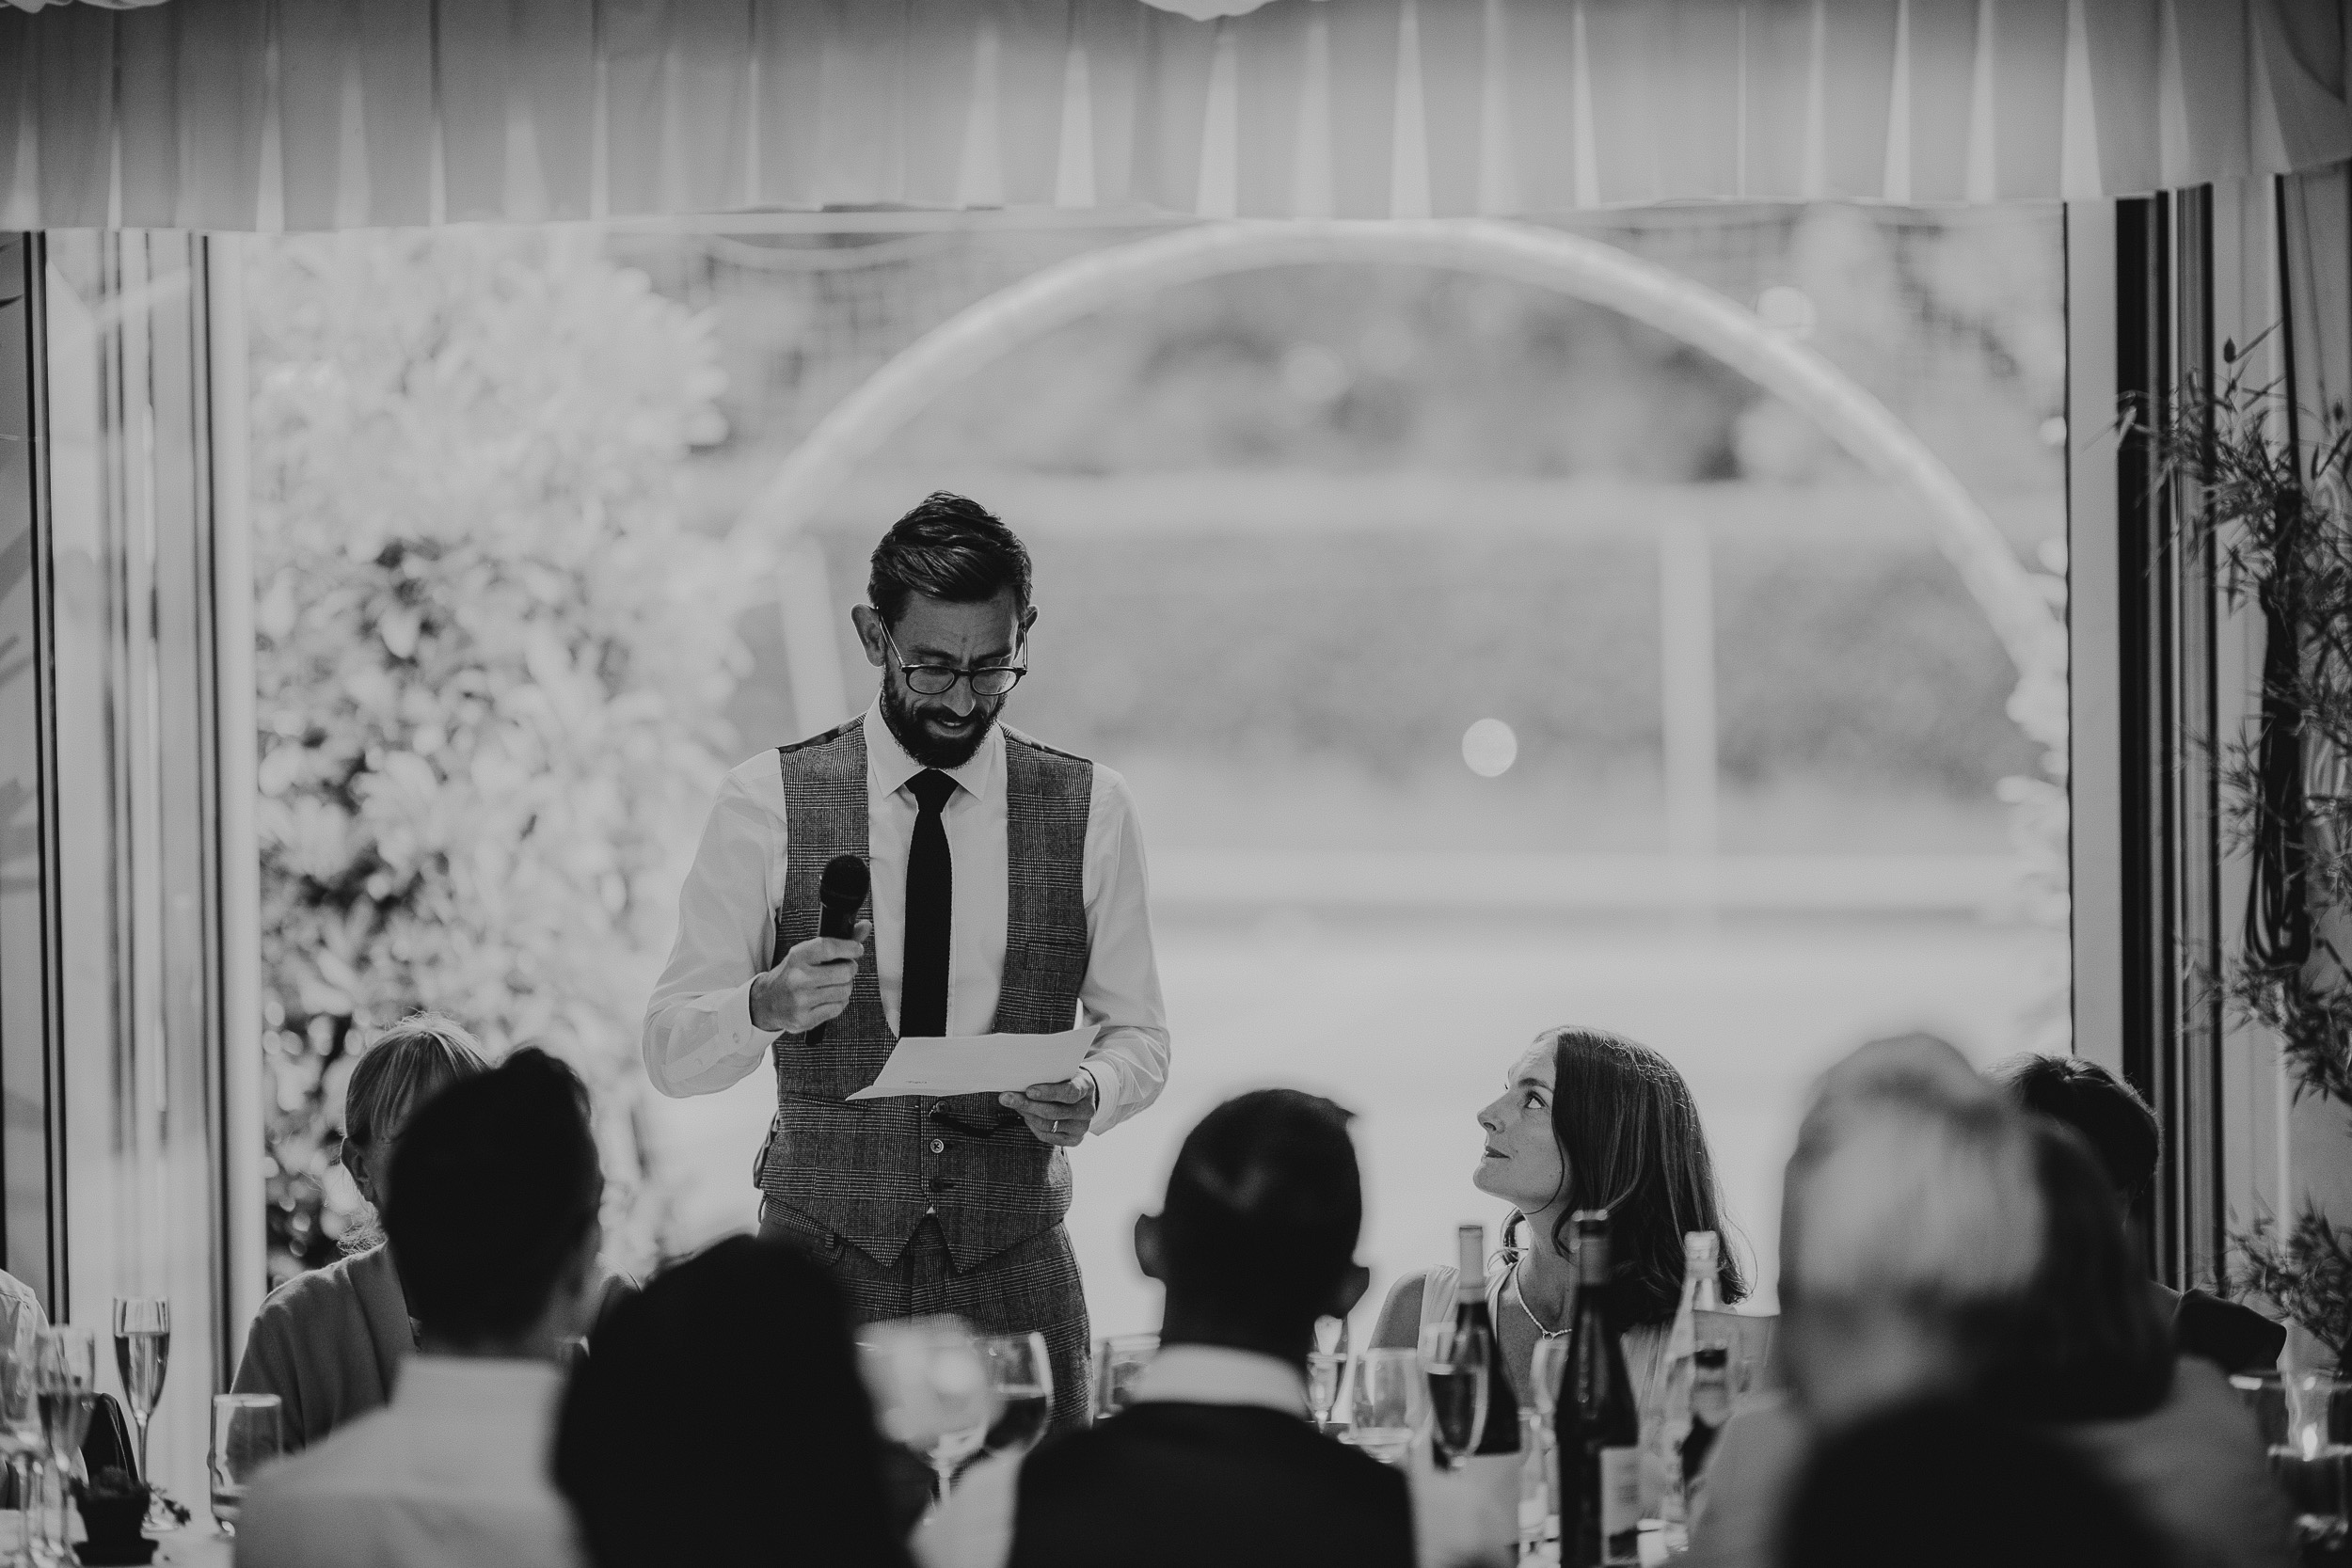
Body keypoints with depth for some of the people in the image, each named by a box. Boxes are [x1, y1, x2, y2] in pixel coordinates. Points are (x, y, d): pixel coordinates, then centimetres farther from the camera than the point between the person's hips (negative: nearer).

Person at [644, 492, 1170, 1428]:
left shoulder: (1088, 809, 4)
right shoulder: (766, 804, -1)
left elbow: (1138, 1032, 9)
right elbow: (671, 1052, -2)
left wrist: (1089, 1093, -13)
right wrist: (767, 1005, -23)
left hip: (1014, 1270, 1)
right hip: (822, 1263, -1)